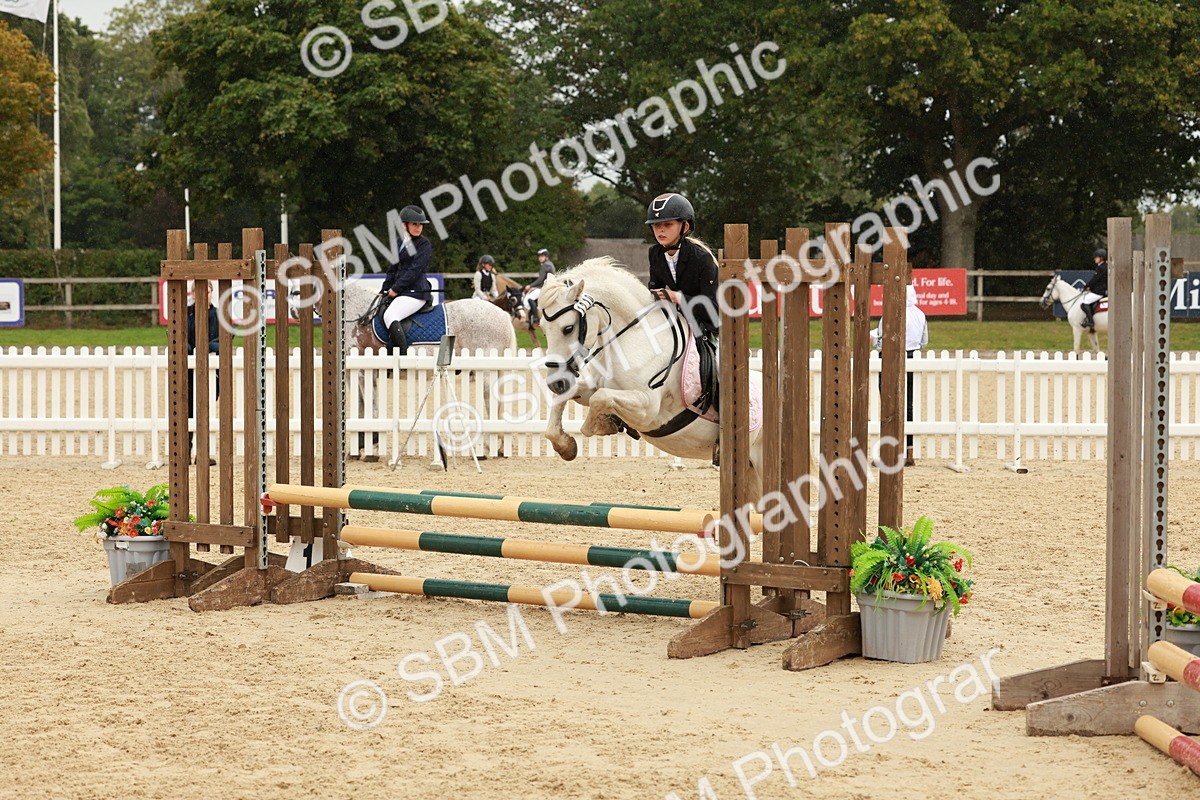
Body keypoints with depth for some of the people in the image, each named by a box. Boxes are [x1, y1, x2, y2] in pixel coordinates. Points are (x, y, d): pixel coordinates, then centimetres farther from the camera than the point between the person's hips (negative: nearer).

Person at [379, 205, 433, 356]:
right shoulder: (399, 243, 18)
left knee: (390, 316, -27)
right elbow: (393, 269, 22)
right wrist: (384, 291, 11)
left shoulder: (424, 245, -5)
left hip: (415, 291, -9)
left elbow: (415, 270, -13)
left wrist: (395, 289, -14)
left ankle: (403, 356, -33)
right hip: (399, 292, 9)